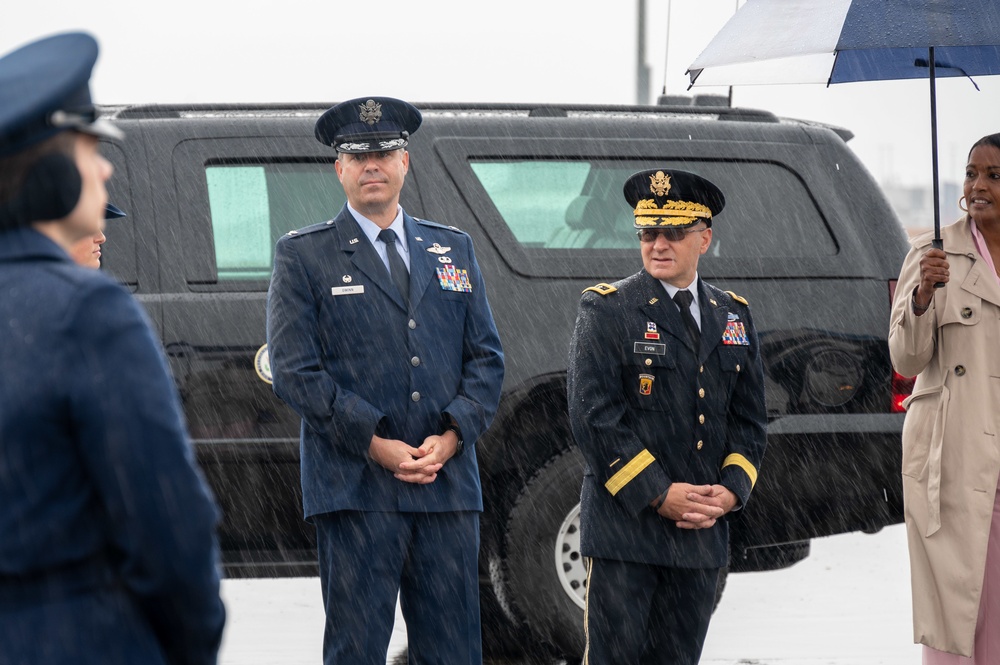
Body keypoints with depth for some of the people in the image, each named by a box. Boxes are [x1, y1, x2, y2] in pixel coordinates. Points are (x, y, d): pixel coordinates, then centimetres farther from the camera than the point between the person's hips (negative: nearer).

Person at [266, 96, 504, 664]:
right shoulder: (303, 255, 6)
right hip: (356, 489, -3)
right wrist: (374, 443, -12)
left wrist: (453, 436, -4)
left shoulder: (453, 250, 18)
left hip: (449, 485, 3)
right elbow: (295, 371, -3)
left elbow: (486, 357, 14)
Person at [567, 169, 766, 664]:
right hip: (623, 526, -5)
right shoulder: (605, 310, -2)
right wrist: (658, 495, -15)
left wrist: (730, 491, -3)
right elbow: (594, 415, -10)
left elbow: (749, 419, 14)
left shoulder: (734, 316, 14)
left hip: (702, 531, 5)